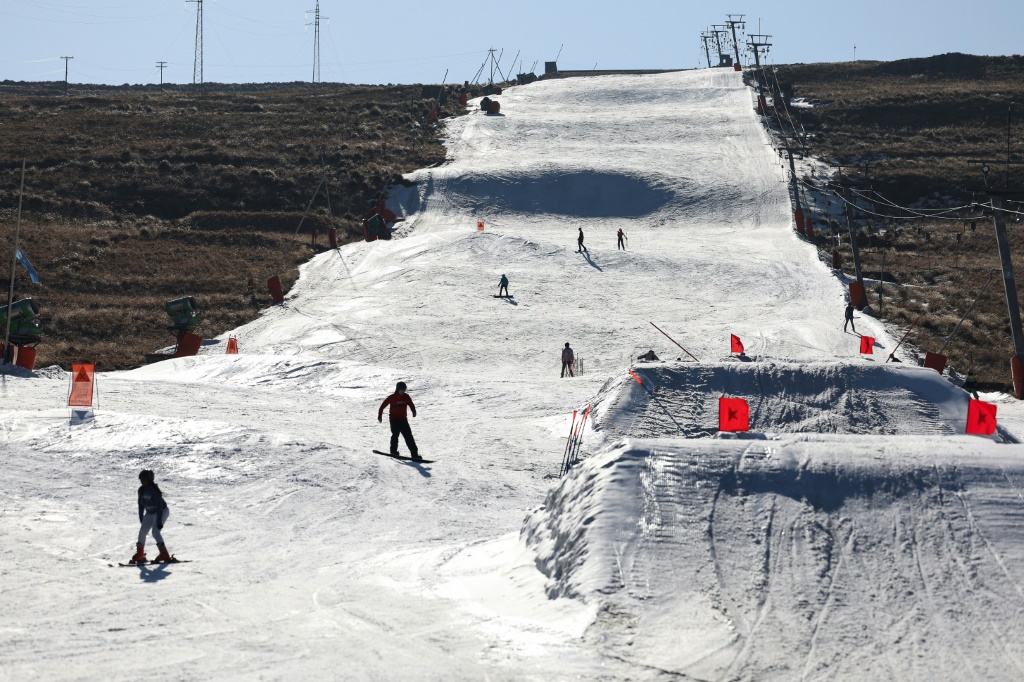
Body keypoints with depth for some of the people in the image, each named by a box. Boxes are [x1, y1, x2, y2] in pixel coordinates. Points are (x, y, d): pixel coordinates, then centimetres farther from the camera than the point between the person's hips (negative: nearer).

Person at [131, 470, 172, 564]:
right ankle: (139, 555, 13)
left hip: (162, 511, -8)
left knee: (155, 531, -22)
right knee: (142, 532, 1)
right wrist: (141, 519, 5)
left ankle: (164, 555, -23)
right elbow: (141, 505, 5)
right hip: (150, 513, 8)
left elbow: (159, 506, -28)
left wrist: (159, 521, -30)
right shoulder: (141, 490, -4)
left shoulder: (154, 490, -27)